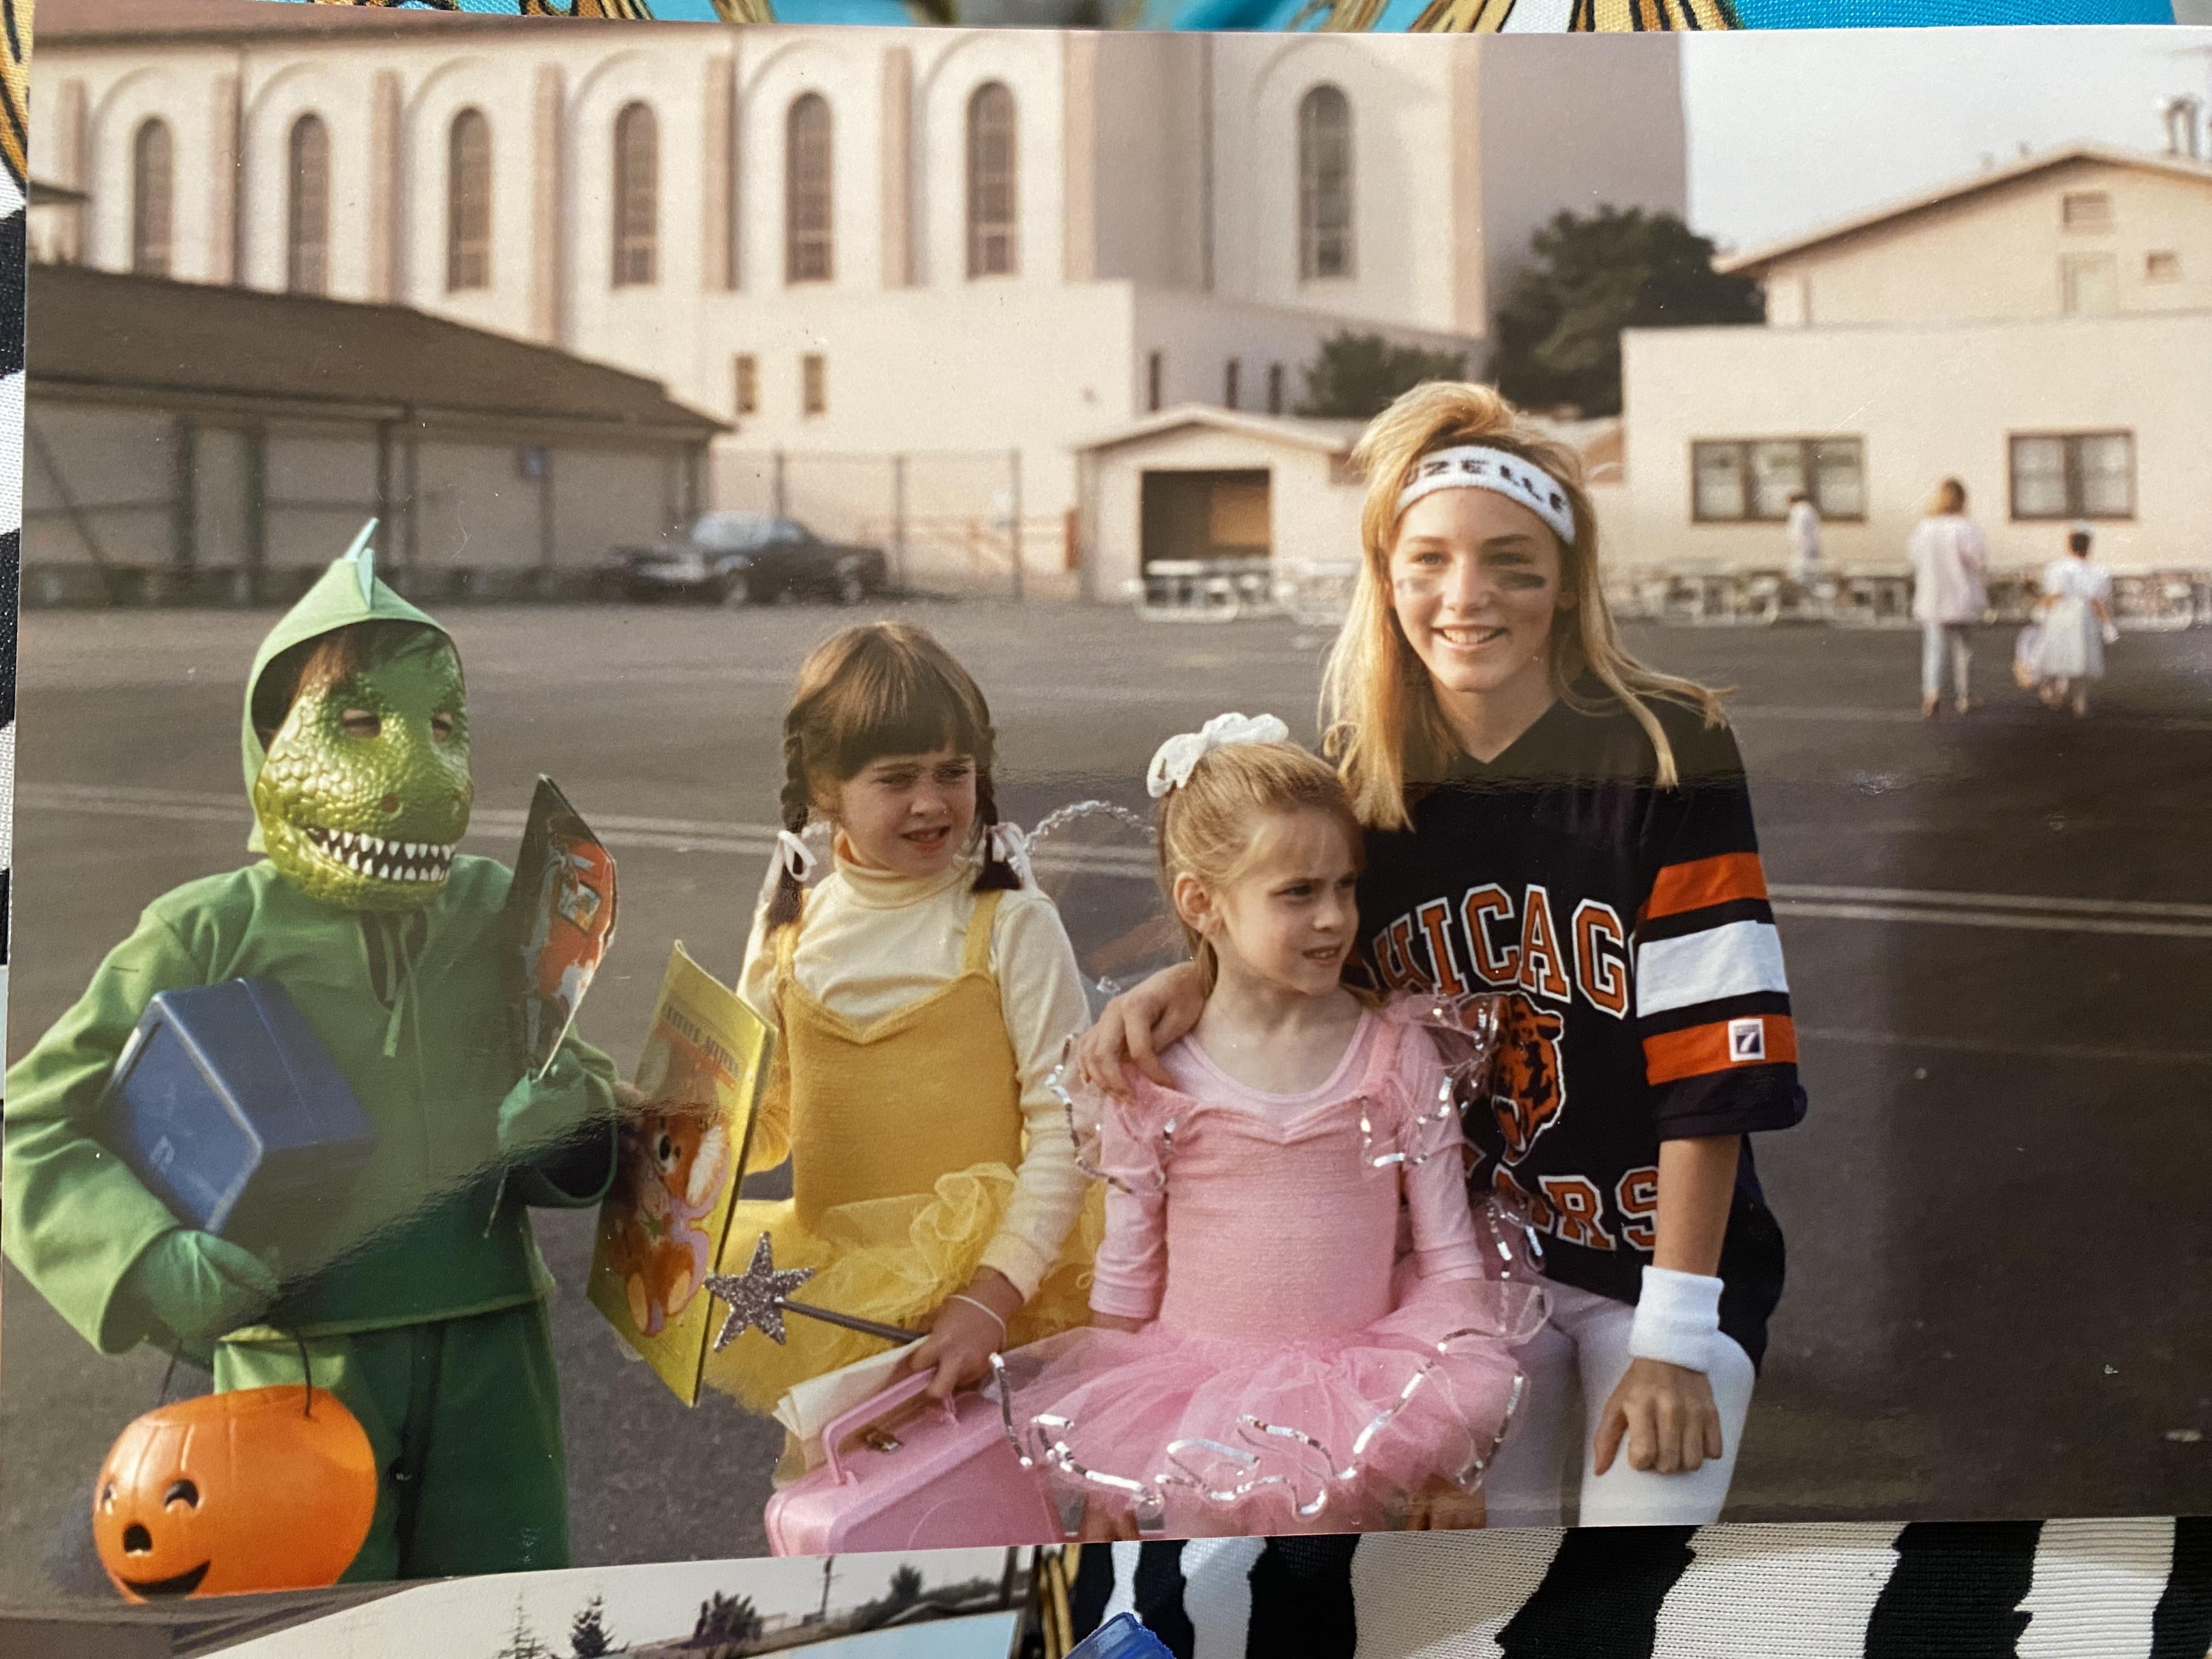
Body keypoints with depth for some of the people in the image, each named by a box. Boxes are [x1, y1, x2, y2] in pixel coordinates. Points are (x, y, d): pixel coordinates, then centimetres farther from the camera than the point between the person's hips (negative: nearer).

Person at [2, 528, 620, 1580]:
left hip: (489, 1351, 3)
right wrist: (148, 1255, -17)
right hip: (300, 1359, -3)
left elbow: (583, 1091, 19)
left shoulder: (498, 915, 7)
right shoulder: (208, 935, -4)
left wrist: (574, 1129, -5)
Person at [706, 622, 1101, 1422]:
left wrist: (991, 1297, -19)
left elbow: (1065, 1127, -10)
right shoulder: (789, 931, 6)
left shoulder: (1012, 926, -6)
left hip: (992, 1291, -3)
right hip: (833, 1303, 4)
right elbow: (764, 1122, 15)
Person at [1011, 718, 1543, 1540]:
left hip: (1358, 1379, 1)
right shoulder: (1152, 1079, -2)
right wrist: (1108, 1490, 3)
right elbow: (1127, 1282, 5)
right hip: (1196, 1381, 0)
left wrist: (1454, 1454, -5)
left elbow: (1450, 1251, 3)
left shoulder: (1396, 1052, 1)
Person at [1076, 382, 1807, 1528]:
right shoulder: (1366, 777, -4)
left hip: (1660, 1251, -4)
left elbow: (1709, 1065, -17)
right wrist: (1189, 981, -9)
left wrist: (1675, 1333, -19)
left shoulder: (1665, 756, -16)